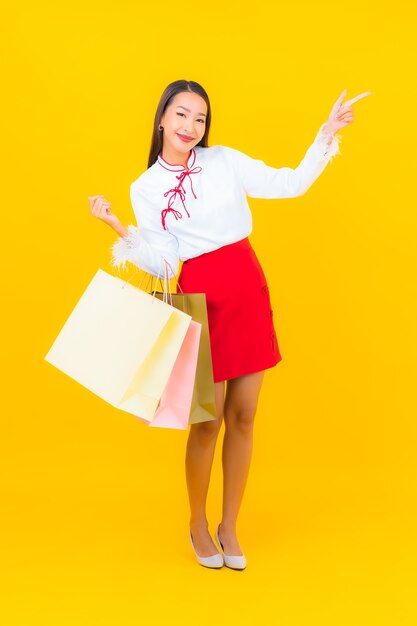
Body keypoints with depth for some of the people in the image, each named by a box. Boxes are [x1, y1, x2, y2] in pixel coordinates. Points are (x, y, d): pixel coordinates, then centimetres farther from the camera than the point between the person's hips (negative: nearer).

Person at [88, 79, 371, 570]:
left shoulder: (225, 161, 5)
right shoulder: (145, 189, 2)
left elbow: (292, 184, 4)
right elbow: (162, 262, -4)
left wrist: (327, 134, -3)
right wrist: (120, 230, -13)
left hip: (249, 292, 2)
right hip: (201, 299, -2)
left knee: (243, 416, 7)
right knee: (208, 421, 1)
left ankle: (229, 527, 23)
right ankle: (198, 524, 25)